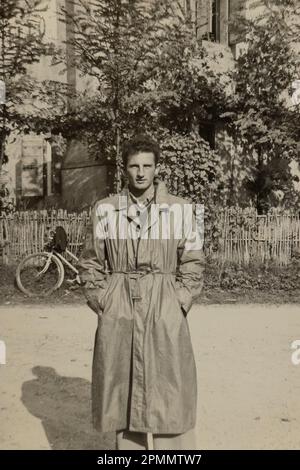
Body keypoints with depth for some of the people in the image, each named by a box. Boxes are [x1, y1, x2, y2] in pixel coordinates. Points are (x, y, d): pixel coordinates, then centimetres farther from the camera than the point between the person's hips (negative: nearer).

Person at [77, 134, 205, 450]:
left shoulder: (180, 209, 1)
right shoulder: (104, 210, 3)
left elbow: (193, 264, 4)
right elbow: (89, 264, 7)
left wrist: (178, 305, -3)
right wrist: (103, 305, 0)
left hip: (166, 314, 0)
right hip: (118, 315, 1)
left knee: (170, 398, 4)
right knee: (123, 395, 10)